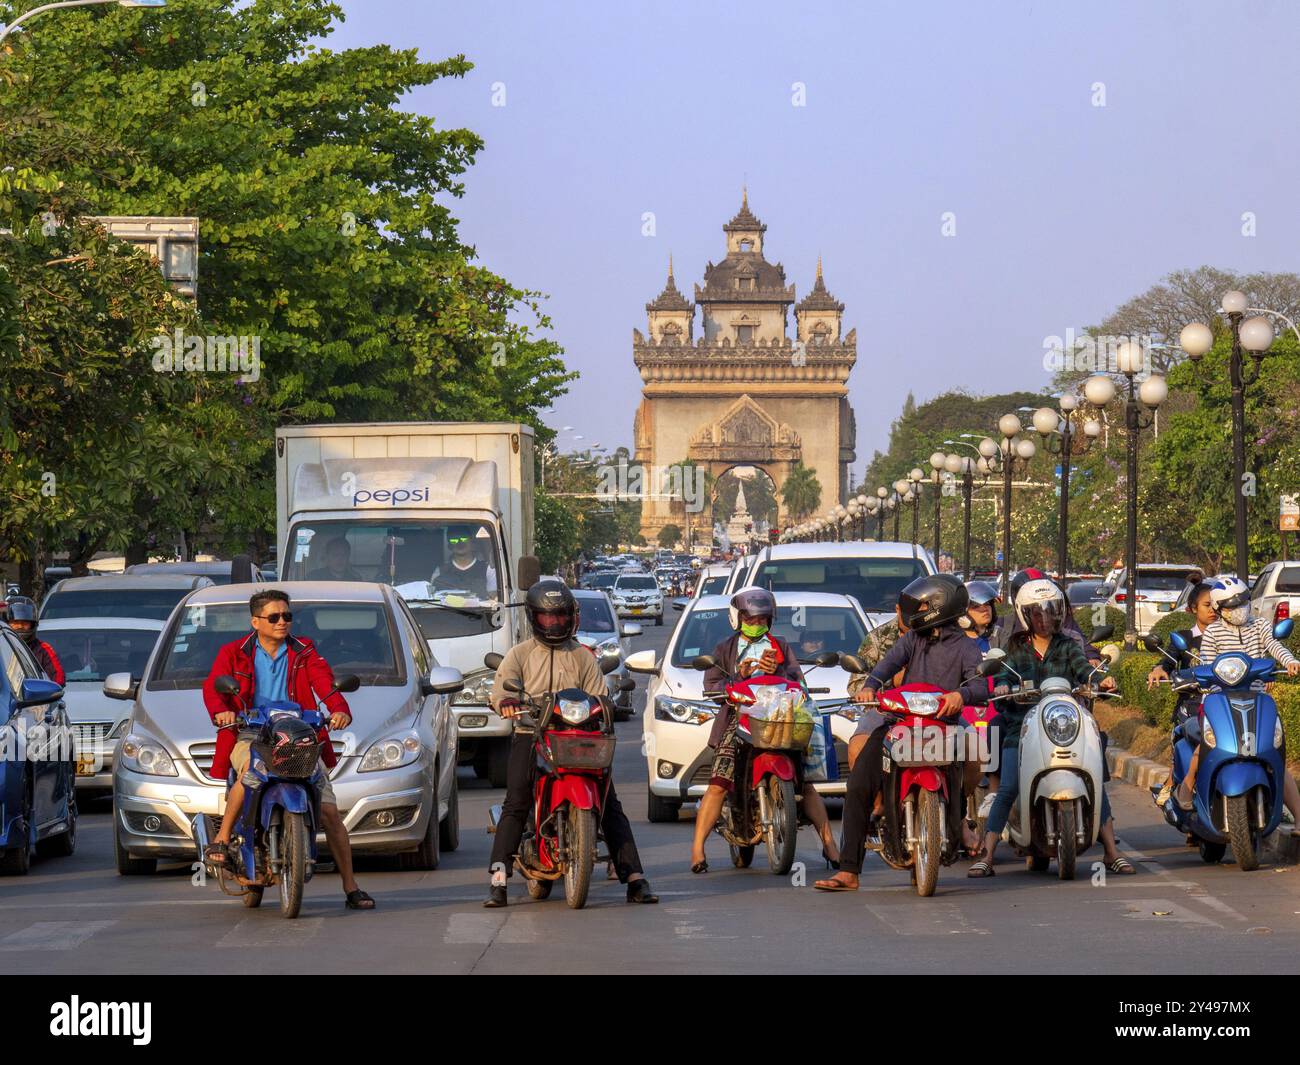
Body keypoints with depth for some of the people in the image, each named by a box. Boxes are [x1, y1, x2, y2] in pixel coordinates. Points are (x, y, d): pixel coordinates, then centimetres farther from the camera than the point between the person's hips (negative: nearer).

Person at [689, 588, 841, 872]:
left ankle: (829, 843, -2)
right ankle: (697, 848, -16)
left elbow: (798, 681, 8)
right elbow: (711, 684, 6)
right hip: (738, 718, -1)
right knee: (718, 784, -16)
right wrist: (739, 677, -11)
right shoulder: (725, 650, 20)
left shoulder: (781, 647, 22)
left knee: (805, 783, -7)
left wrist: (777, 671, -12)